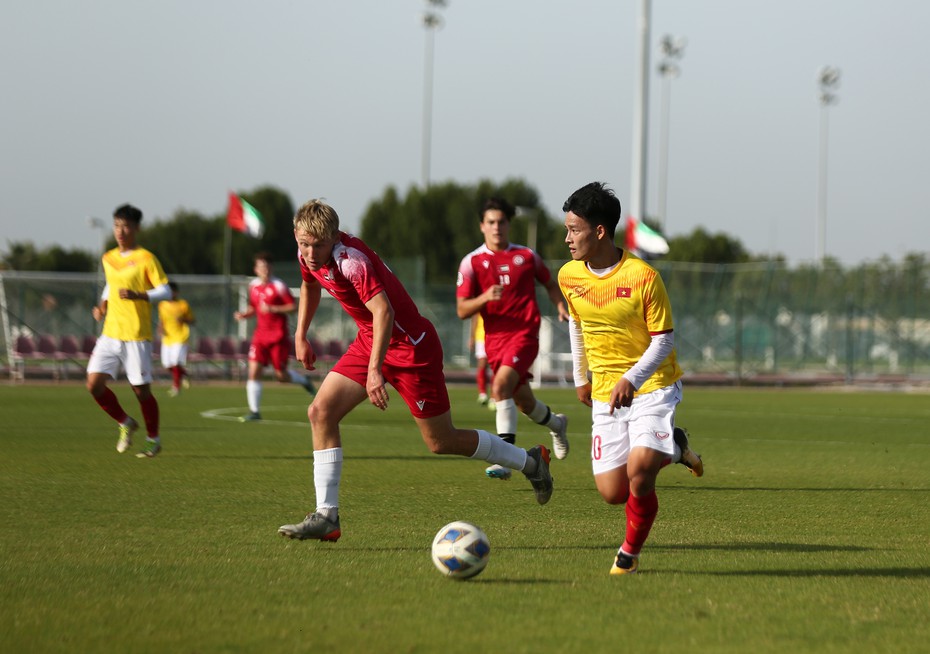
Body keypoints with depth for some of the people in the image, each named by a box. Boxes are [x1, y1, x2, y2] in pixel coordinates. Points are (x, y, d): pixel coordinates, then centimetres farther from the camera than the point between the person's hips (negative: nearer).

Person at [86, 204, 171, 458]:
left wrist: (137, 295, -25)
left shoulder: (145, 259, -7)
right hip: (110, 333, 5)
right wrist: (102, 307, 11)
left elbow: (165, 291, -11)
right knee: (94, 383, -6)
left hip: (137, 336, -5)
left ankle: (153, 439, 21)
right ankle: (125, 424, 16)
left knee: (141, 390, 1)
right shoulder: (108, 259, 11)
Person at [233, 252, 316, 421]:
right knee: (254, 371, -9)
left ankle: (303, 380, 32)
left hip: (278, 336, -4)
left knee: (281, 375, -1)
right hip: (261, 335, 4)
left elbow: (293, 307, -10)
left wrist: (273, 309, -22)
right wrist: (244, 315, 1)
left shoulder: (278, 286, -9)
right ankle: (254, 411, -4)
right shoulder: (253, 286, 8)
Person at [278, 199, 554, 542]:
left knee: (441, 442, 2)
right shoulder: (308, 255, -2)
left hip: (410, 346, -8)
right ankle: (326, 516, -7)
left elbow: (383, 311, -39)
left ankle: (531, 462, 22)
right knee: (321, 411, -8)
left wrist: (374, 369, -44)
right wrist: (301, 336, 21)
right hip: (369, 341, 8)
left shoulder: (352, 260, -29)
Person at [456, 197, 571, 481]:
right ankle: (556, 423, 49)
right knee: (524, 402, 14)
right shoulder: (472, 262, 2)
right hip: (494, 337, 3)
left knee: (501, 385, -26)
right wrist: (484, 298, -20)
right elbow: (462, 310, -2)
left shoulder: (526, 256, 4)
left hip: (524, 333, -3)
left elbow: (550, 284, 22)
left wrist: (561, 306, 4)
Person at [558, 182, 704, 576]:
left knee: (638, 471, -26)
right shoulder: (569, 276, -2)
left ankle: (630, 554, 0)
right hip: (606, 392, 5)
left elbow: (664, 340, -13)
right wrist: (581, 377, 22)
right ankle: (672, 448, 28)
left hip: (653, 385, -5)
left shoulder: (643, 276, -18)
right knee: (612, 493, -2)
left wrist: (631, 380, -26)